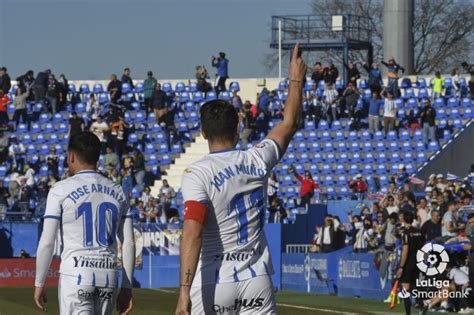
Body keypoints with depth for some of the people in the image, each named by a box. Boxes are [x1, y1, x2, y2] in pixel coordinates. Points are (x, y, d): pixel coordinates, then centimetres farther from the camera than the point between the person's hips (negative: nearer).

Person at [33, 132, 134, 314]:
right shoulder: (117, 192, 11)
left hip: (76, 274, -5)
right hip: (108, 276, 5)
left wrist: (39, 284, 3)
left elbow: (47, 243, -5)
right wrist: (127, 288, 13)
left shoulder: (61, 190, -3)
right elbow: (128, 244, 8)